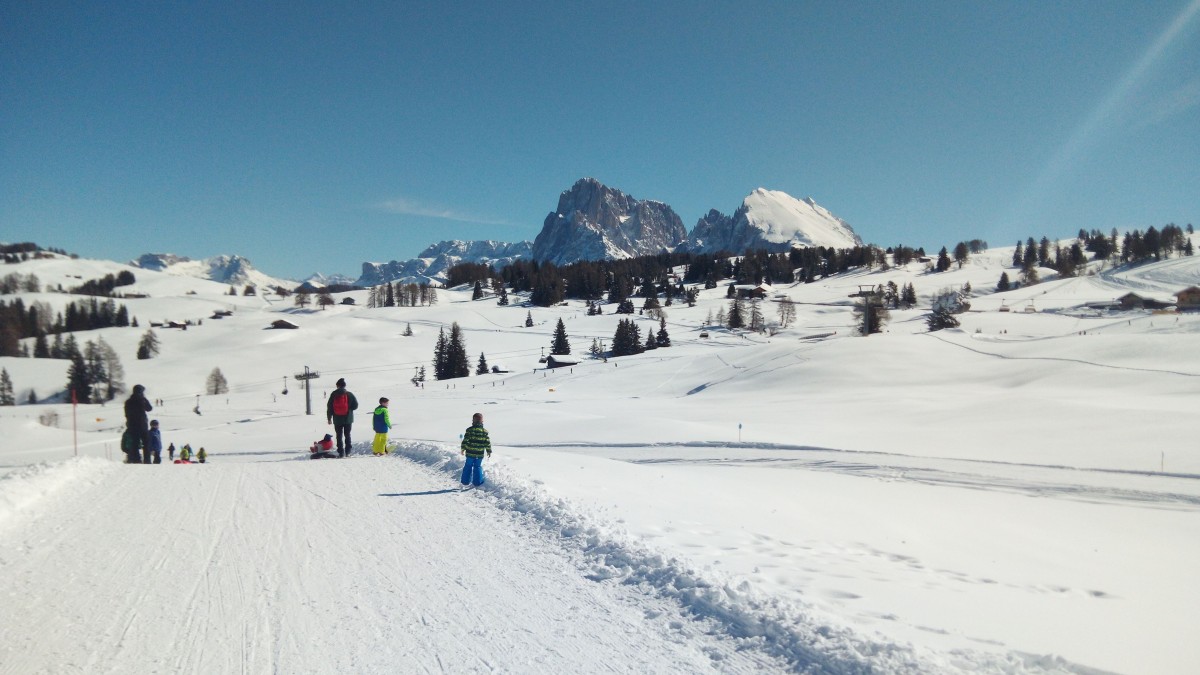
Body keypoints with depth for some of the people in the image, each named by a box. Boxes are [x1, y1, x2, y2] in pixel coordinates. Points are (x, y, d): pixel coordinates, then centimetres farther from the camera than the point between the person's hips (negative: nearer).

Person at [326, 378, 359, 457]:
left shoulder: (333, 395, -2)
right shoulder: (349, 394, -6)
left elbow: (329, 407, 1)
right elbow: (355, 405, -5)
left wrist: (329, 418, 10)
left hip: (337, 419, 0)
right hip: (348, 419, 0)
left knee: (339, 436, 6)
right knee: (347, 435, 12)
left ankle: (341, 452, 1)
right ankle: (347, 451, 9)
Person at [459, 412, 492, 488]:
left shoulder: (469, 430, -7)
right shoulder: (484, 431, -1)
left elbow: (465, 440, -7)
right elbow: (487, 442, 1)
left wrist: (463, 449, 4)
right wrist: (489, 451, 11)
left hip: (470, 453, -1)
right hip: (480, 454, 1)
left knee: (468, 466, 12)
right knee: (478, 467, 11)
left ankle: (466, 481, 16)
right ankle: (477, 482, 9)